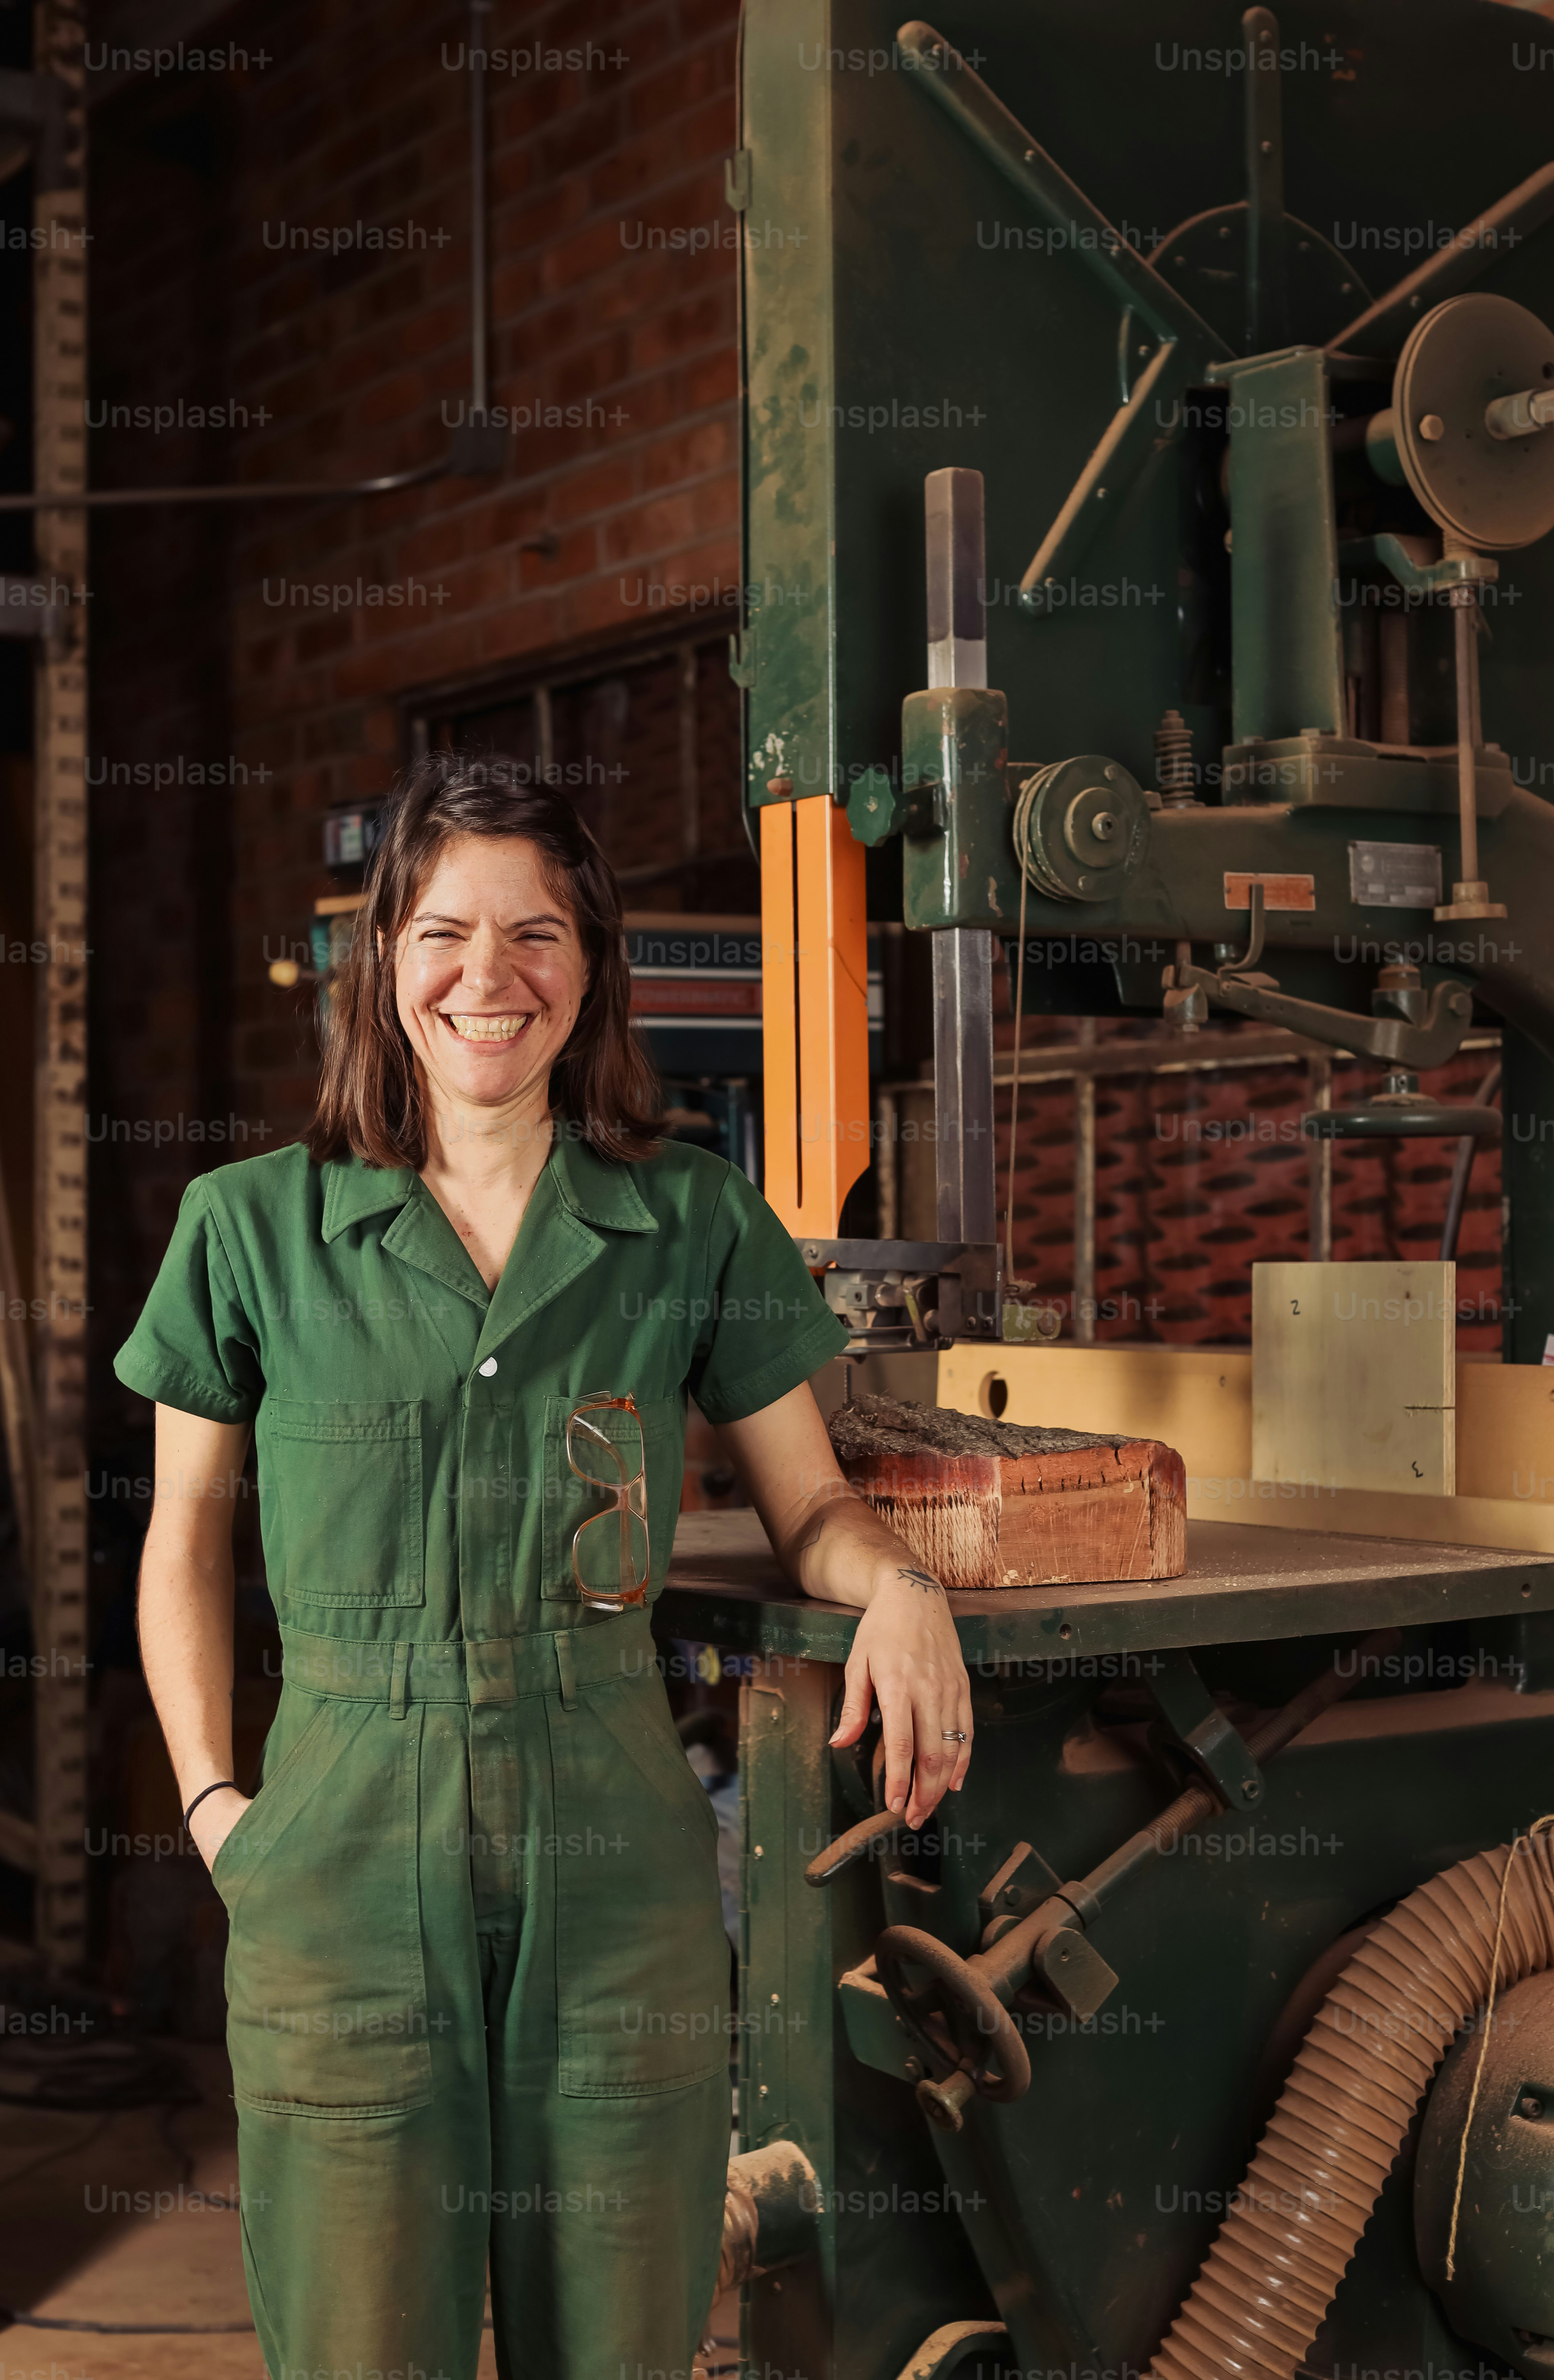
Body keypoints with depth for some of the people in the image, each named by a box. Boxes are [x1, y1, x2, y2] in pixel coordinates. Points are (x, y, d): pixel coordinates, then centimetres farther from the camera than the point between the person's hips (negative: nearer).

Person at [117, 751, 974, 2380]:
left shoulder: (694, 1227, 4)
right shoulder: (251, 1228, 2)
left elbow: (810, 1505, 10)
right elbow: (185, 1539, 11)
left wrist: (899, 1584, -11)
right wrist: (211, 1800, 2)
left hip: (617, 1858, 1)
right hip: (344, 1861, -1)